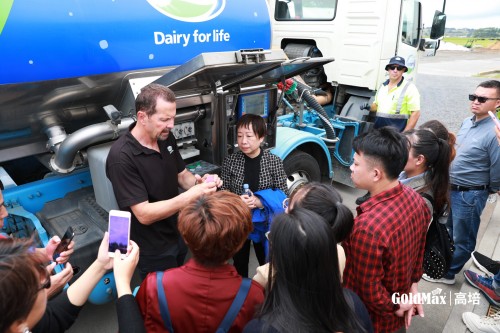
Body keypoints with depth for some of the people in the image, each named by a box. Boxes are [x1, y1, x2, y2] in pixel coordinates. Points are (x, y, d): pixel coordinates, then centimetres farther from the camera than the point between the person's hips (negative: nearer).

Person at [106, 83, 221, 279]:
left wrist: (199, 181, -17)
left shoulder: (166, 138, -6)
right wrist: (191, 195, -36)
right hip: (153, 250, -6)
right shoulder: (121, 157, -28)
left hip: (179, 235, 7)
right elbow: (144, 215, -29)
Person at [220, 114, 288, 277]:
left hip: (264, 224, -1)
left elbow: (283, 195, -11)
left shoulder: (274, 161, -13)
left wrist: (260, 202, -26)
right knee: (239, 265, 22)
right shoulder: (230, 161, -10)